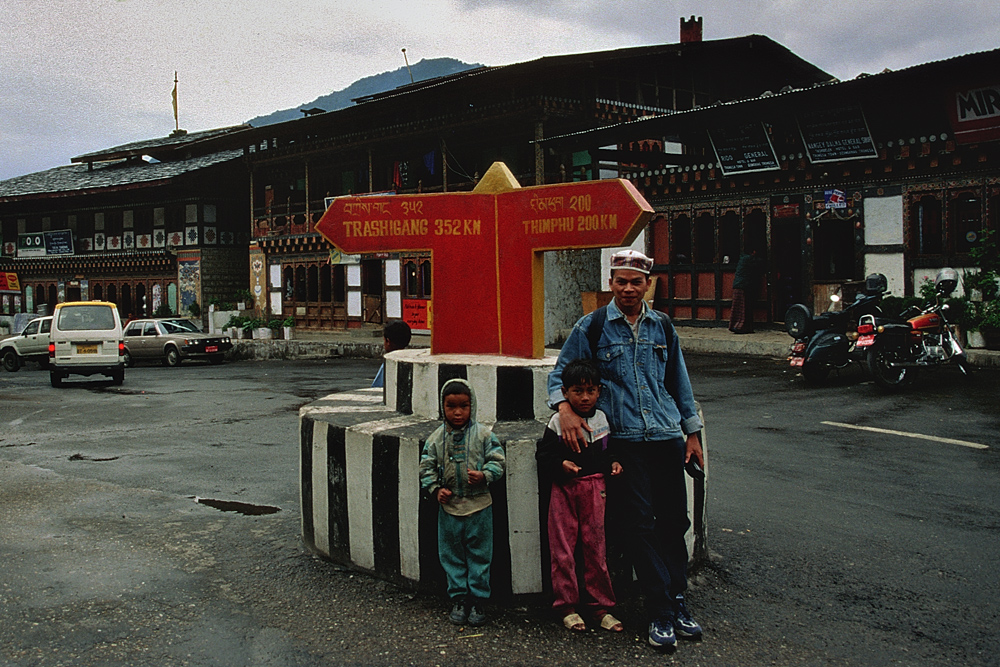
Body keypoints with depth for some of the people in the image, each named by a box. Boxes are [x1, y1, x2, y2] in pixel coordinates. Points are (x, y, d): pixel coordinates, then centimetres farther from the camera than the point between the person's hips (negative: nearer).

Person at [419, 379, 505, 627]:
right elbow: (427, 468, 5)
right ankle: (458, 599, 22)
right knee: (452, 555, 9)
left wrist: (484, 475, -22)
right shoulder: (436, 438, 0)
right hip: (449, 506, 2)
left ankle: (478, 599, 18)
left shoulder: (483, 435, -4)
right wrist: (436, 489, -10)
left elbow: (497, 461, -4)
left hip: (479, 506, -2)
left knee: (479, 554, 6)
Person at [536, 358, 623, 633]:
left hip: (595, 489, 2)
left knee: (596, 548, 5)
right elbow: (543, 455, -1)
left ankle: (601, 606, 15)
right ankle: (566, 606, 14)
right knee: (562, 550, 2)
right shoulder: (558, 422, -4)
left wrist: (613, 463, 2)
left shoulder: (602, 419, 7)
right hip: (565, 489, -2)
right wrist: (560, 464, -17)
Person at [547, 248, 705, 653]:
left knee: (674, 520, 6)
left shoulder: (662, 326, 12)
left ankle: (677, 603, 19)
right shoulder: (592, 326, 2)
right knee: (640, 523, -4)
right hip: (624, 440, -3)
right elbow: (560, 372, 6)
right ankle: (661, 613, 4)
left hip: (667, 437, 3)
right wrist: (565, 409, -13)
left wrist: (692, 433, 18)